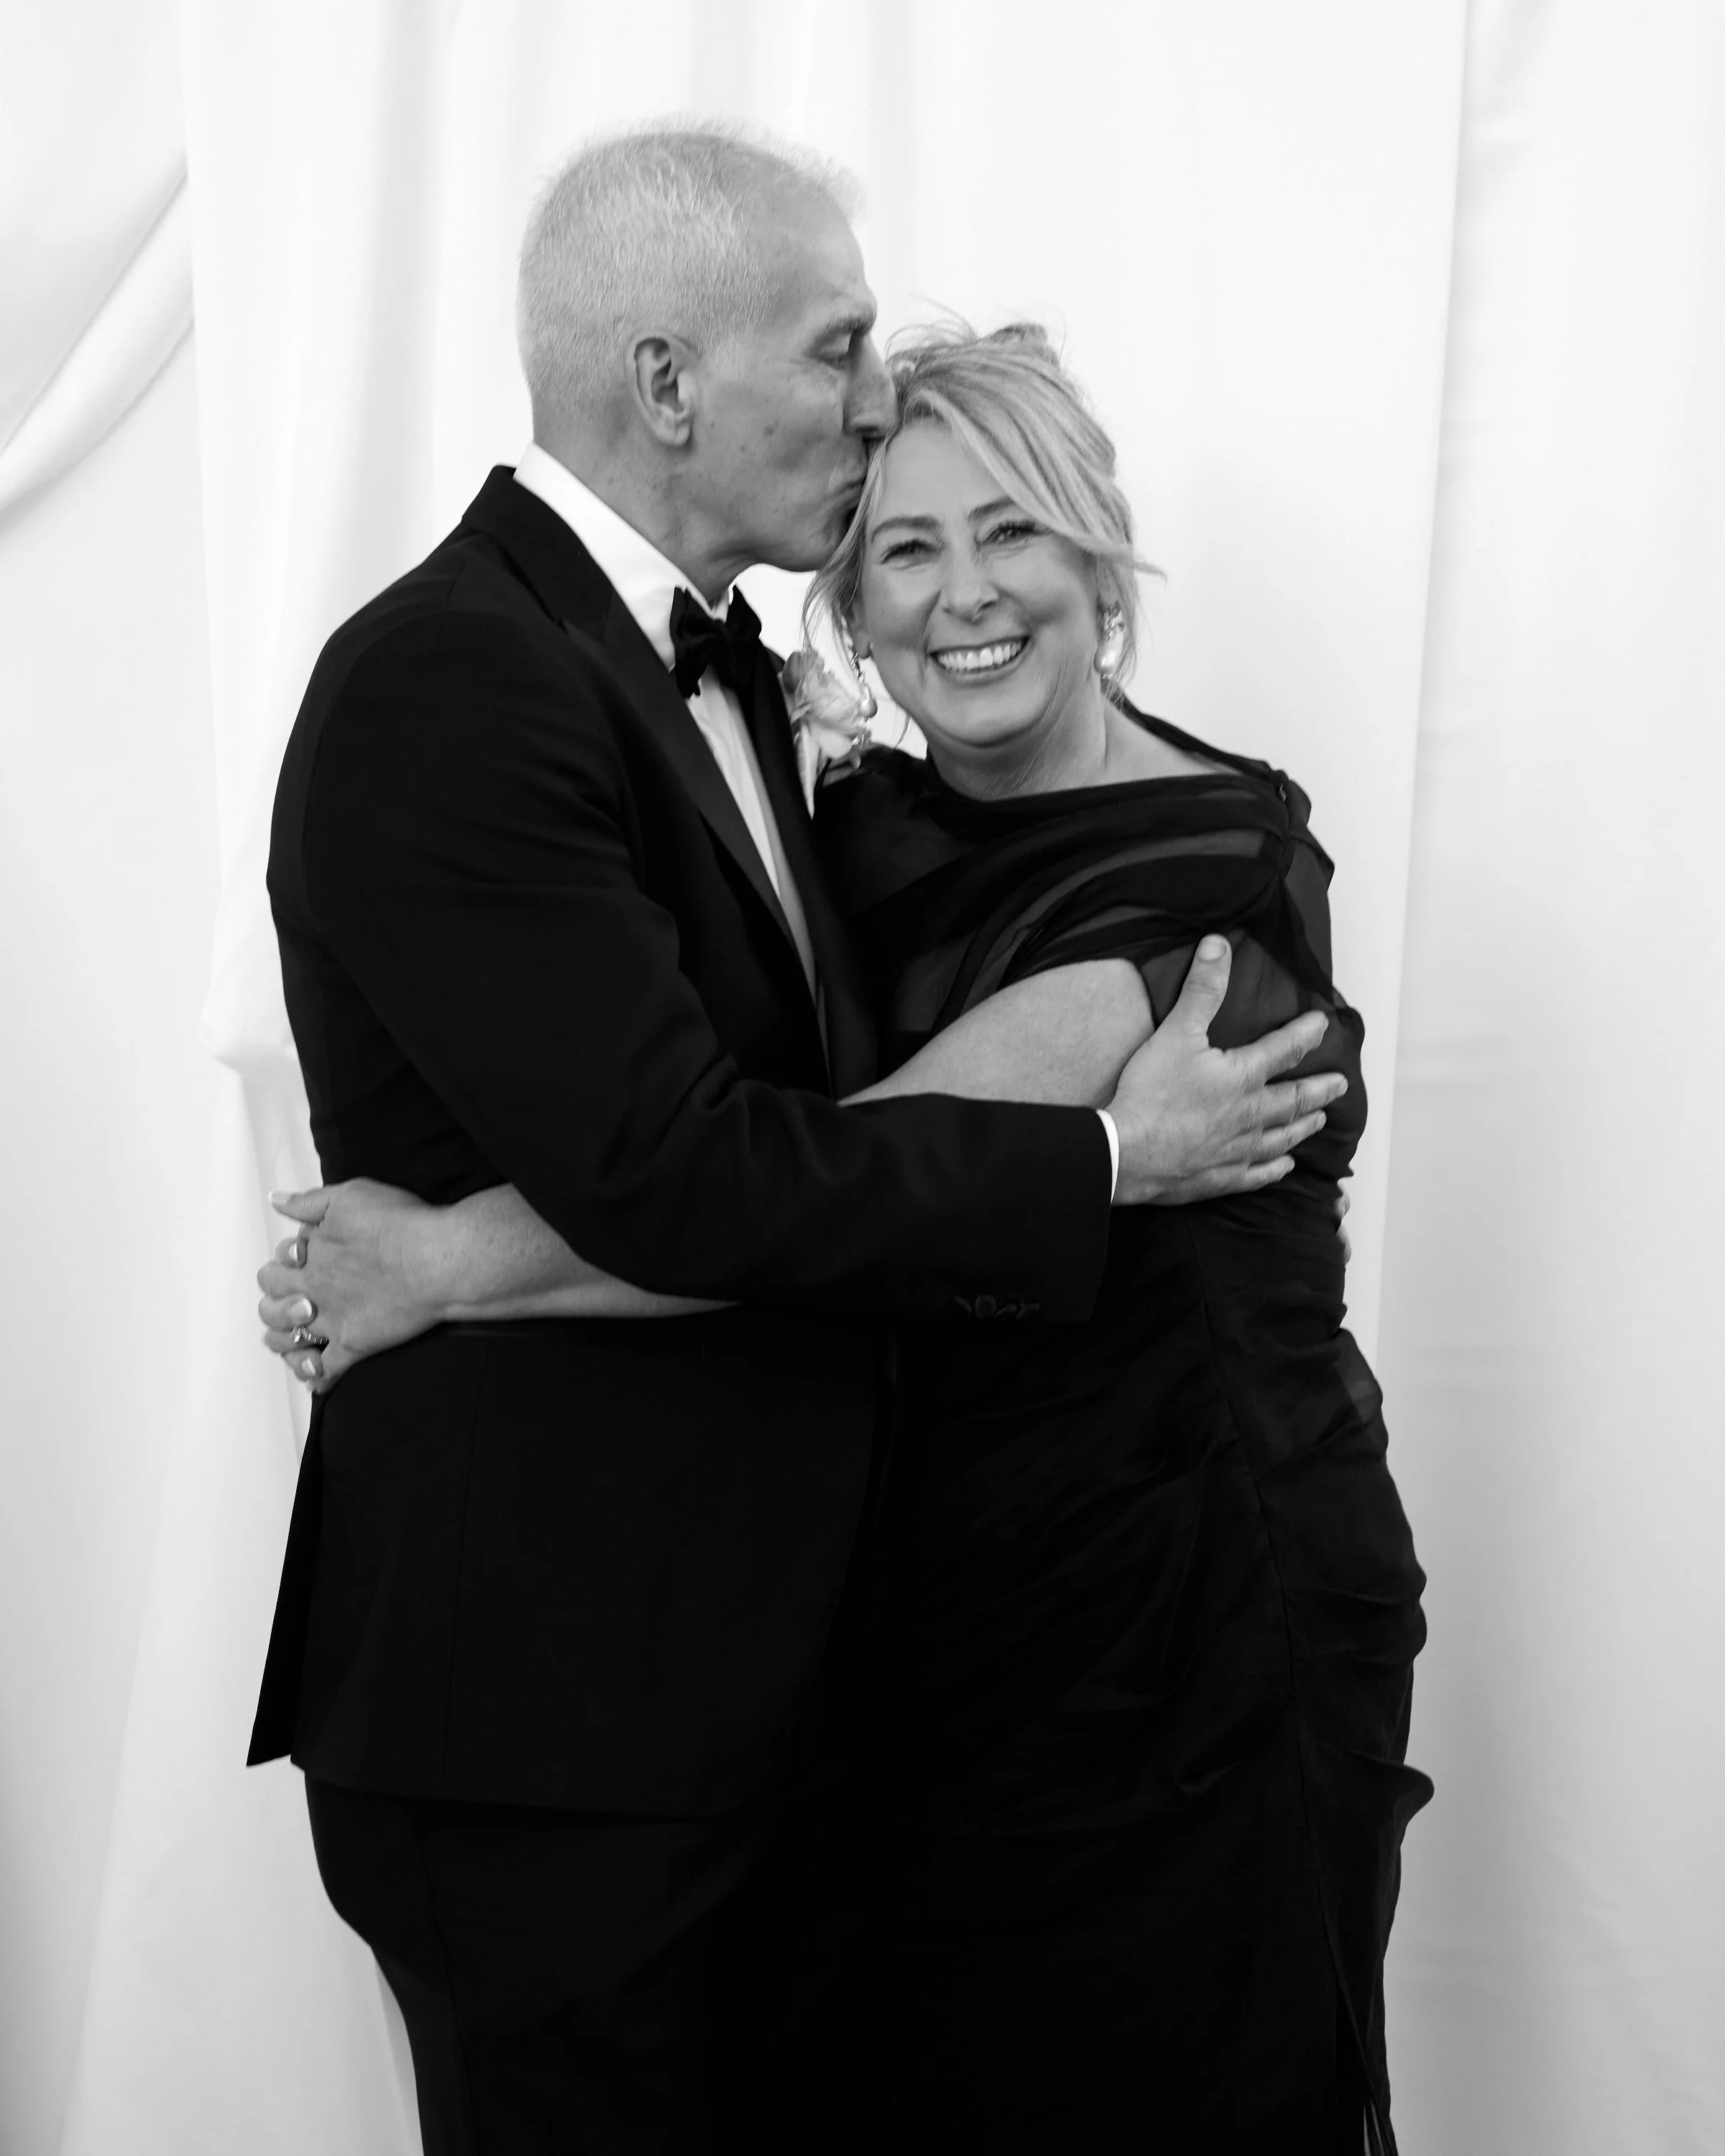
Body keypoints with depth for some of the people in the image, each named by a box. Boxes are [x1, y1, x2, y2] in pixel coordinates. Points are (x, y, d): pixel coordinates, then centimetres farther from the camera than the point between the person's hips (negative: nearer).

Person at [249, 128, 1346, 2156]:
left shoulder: (713, 657, 12)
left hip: (731, 1648, 9)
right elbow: (673, 1180, -24)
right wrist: (1105, 1158, -15)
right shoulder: (449, 688, -19)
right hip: (549, 1683, -9)